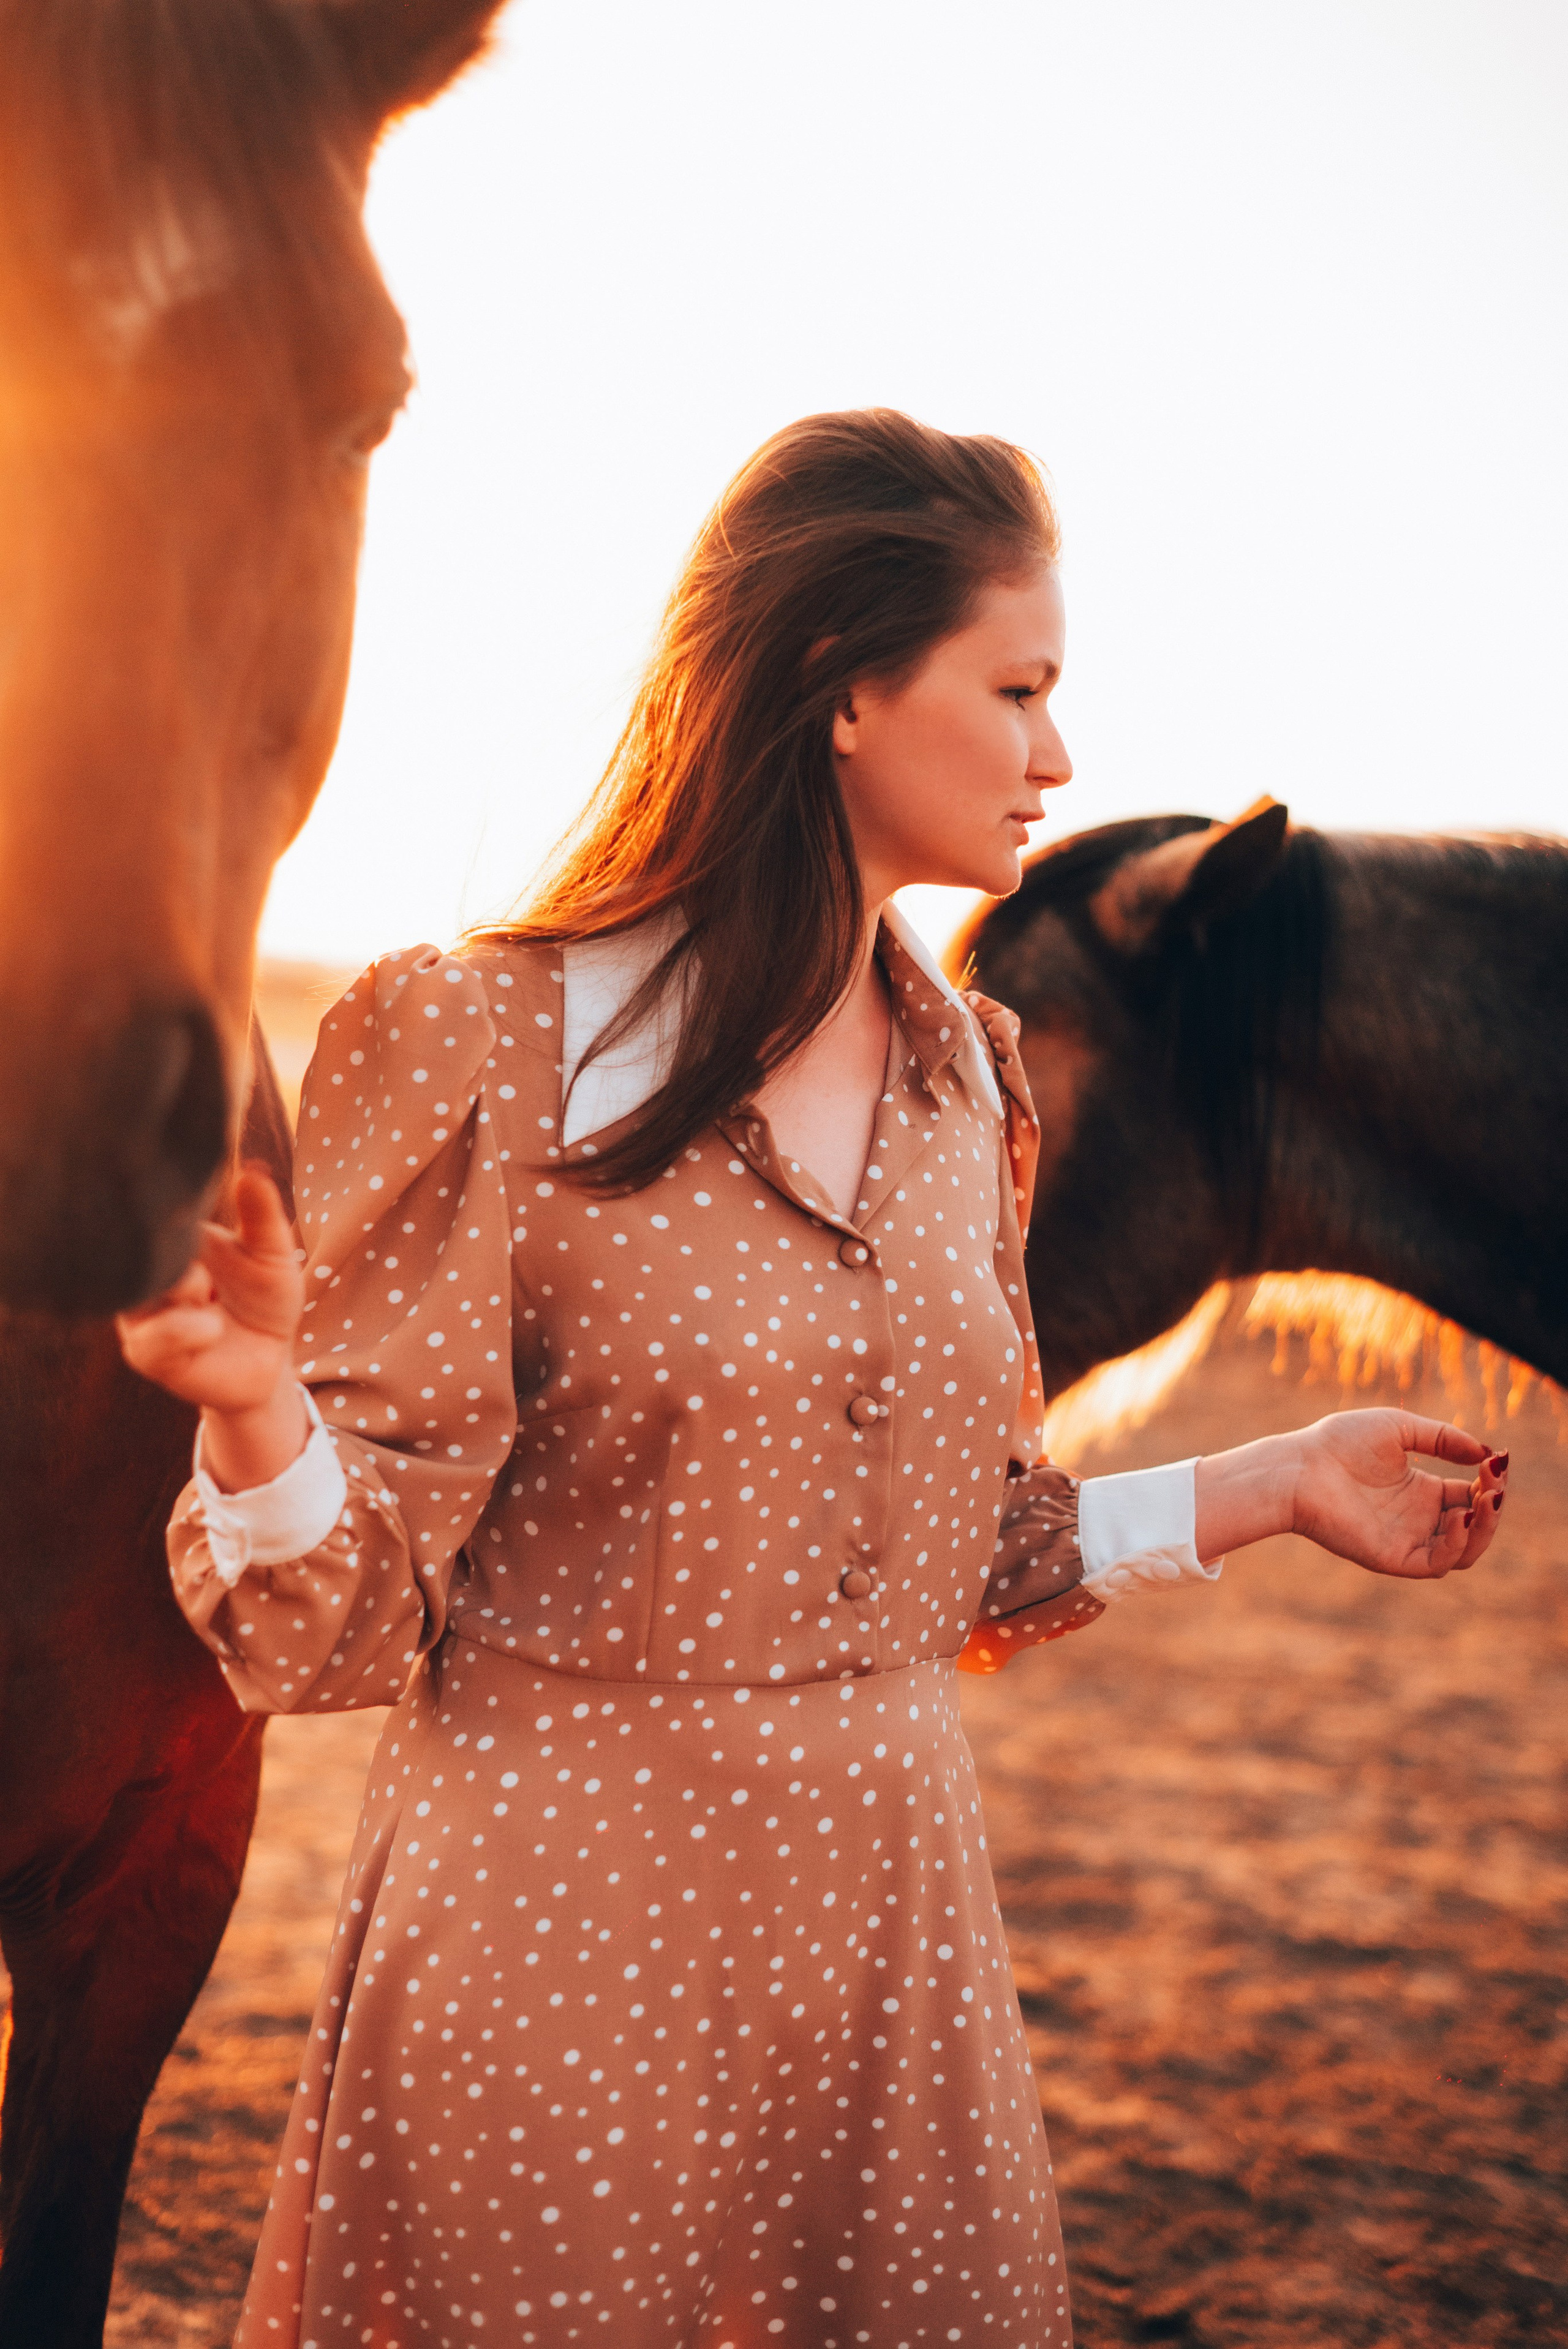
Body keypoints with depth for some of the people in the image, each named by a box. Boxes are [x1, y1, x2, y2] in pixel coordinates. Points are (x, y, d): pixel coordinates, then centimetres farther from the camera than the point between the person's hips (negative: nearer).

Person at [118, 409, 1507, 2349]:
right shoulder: (476, 1044, -13)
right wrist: (252, 1397, -32)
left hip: (891, 1905, 6)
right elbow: (346, 1617, -14)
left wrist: (1272, 1485, 10)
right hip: (559, 1939, -5)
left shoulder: (964, 1073, 6)